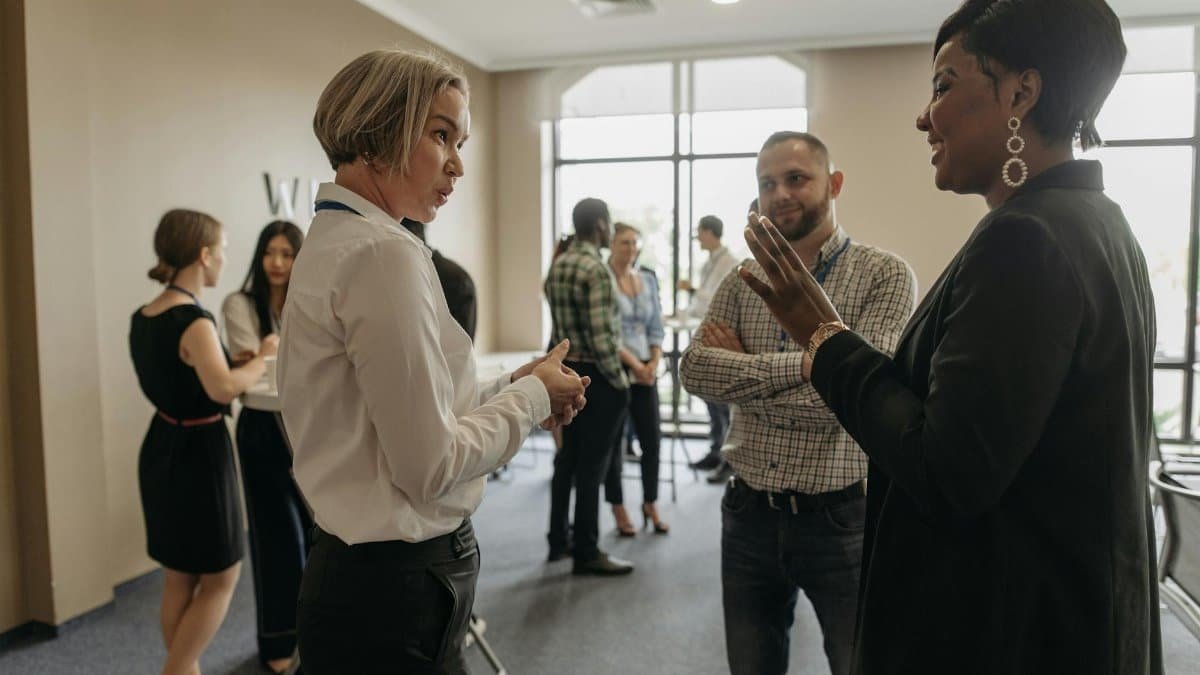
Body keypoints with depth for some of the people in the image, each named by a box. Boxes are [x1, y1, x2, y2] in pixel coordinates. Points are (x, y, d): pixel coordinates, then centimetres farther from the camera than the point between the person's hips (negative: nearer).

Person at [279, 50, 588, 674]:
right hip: (394, 596, -9)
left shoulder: (331, 241, 8)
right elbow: (429, 466, -21)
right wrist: (532, 396, -8)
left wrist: (515, 387, 4)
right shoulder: (384, 253, -22)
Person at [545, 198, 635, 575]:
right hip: (595, 375, -9)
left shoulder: (557, 266, 9)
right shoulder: (596, 269, -18)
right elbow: (599, 336, -21)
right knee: (591, 463, 0)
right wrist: (619, 380, -12)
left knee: (568, 457, 17)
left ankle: (559, 540, 28)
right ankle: (586, 552, 11)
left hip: (567, 370, 9)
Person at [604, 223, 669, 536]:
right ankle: (619, 511, 17)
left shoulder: (648, 279, 10)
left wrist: (654, 363, -2)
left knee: (652, 439, 5)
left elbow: (656, 327, 11)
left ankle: (650, 505, 21)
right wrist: (634, 364, -14)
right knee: (614, 442, 4)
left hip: (647, 371, 5)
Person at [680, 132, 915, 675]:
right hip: (750, 513, 4)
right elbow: (695, 368, -9)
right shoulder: (742, 281, 5)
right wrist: (800, 366, -18)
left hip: (840, 517, -4)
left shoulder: (884, 275, -8)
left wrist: (744, 370, -14)